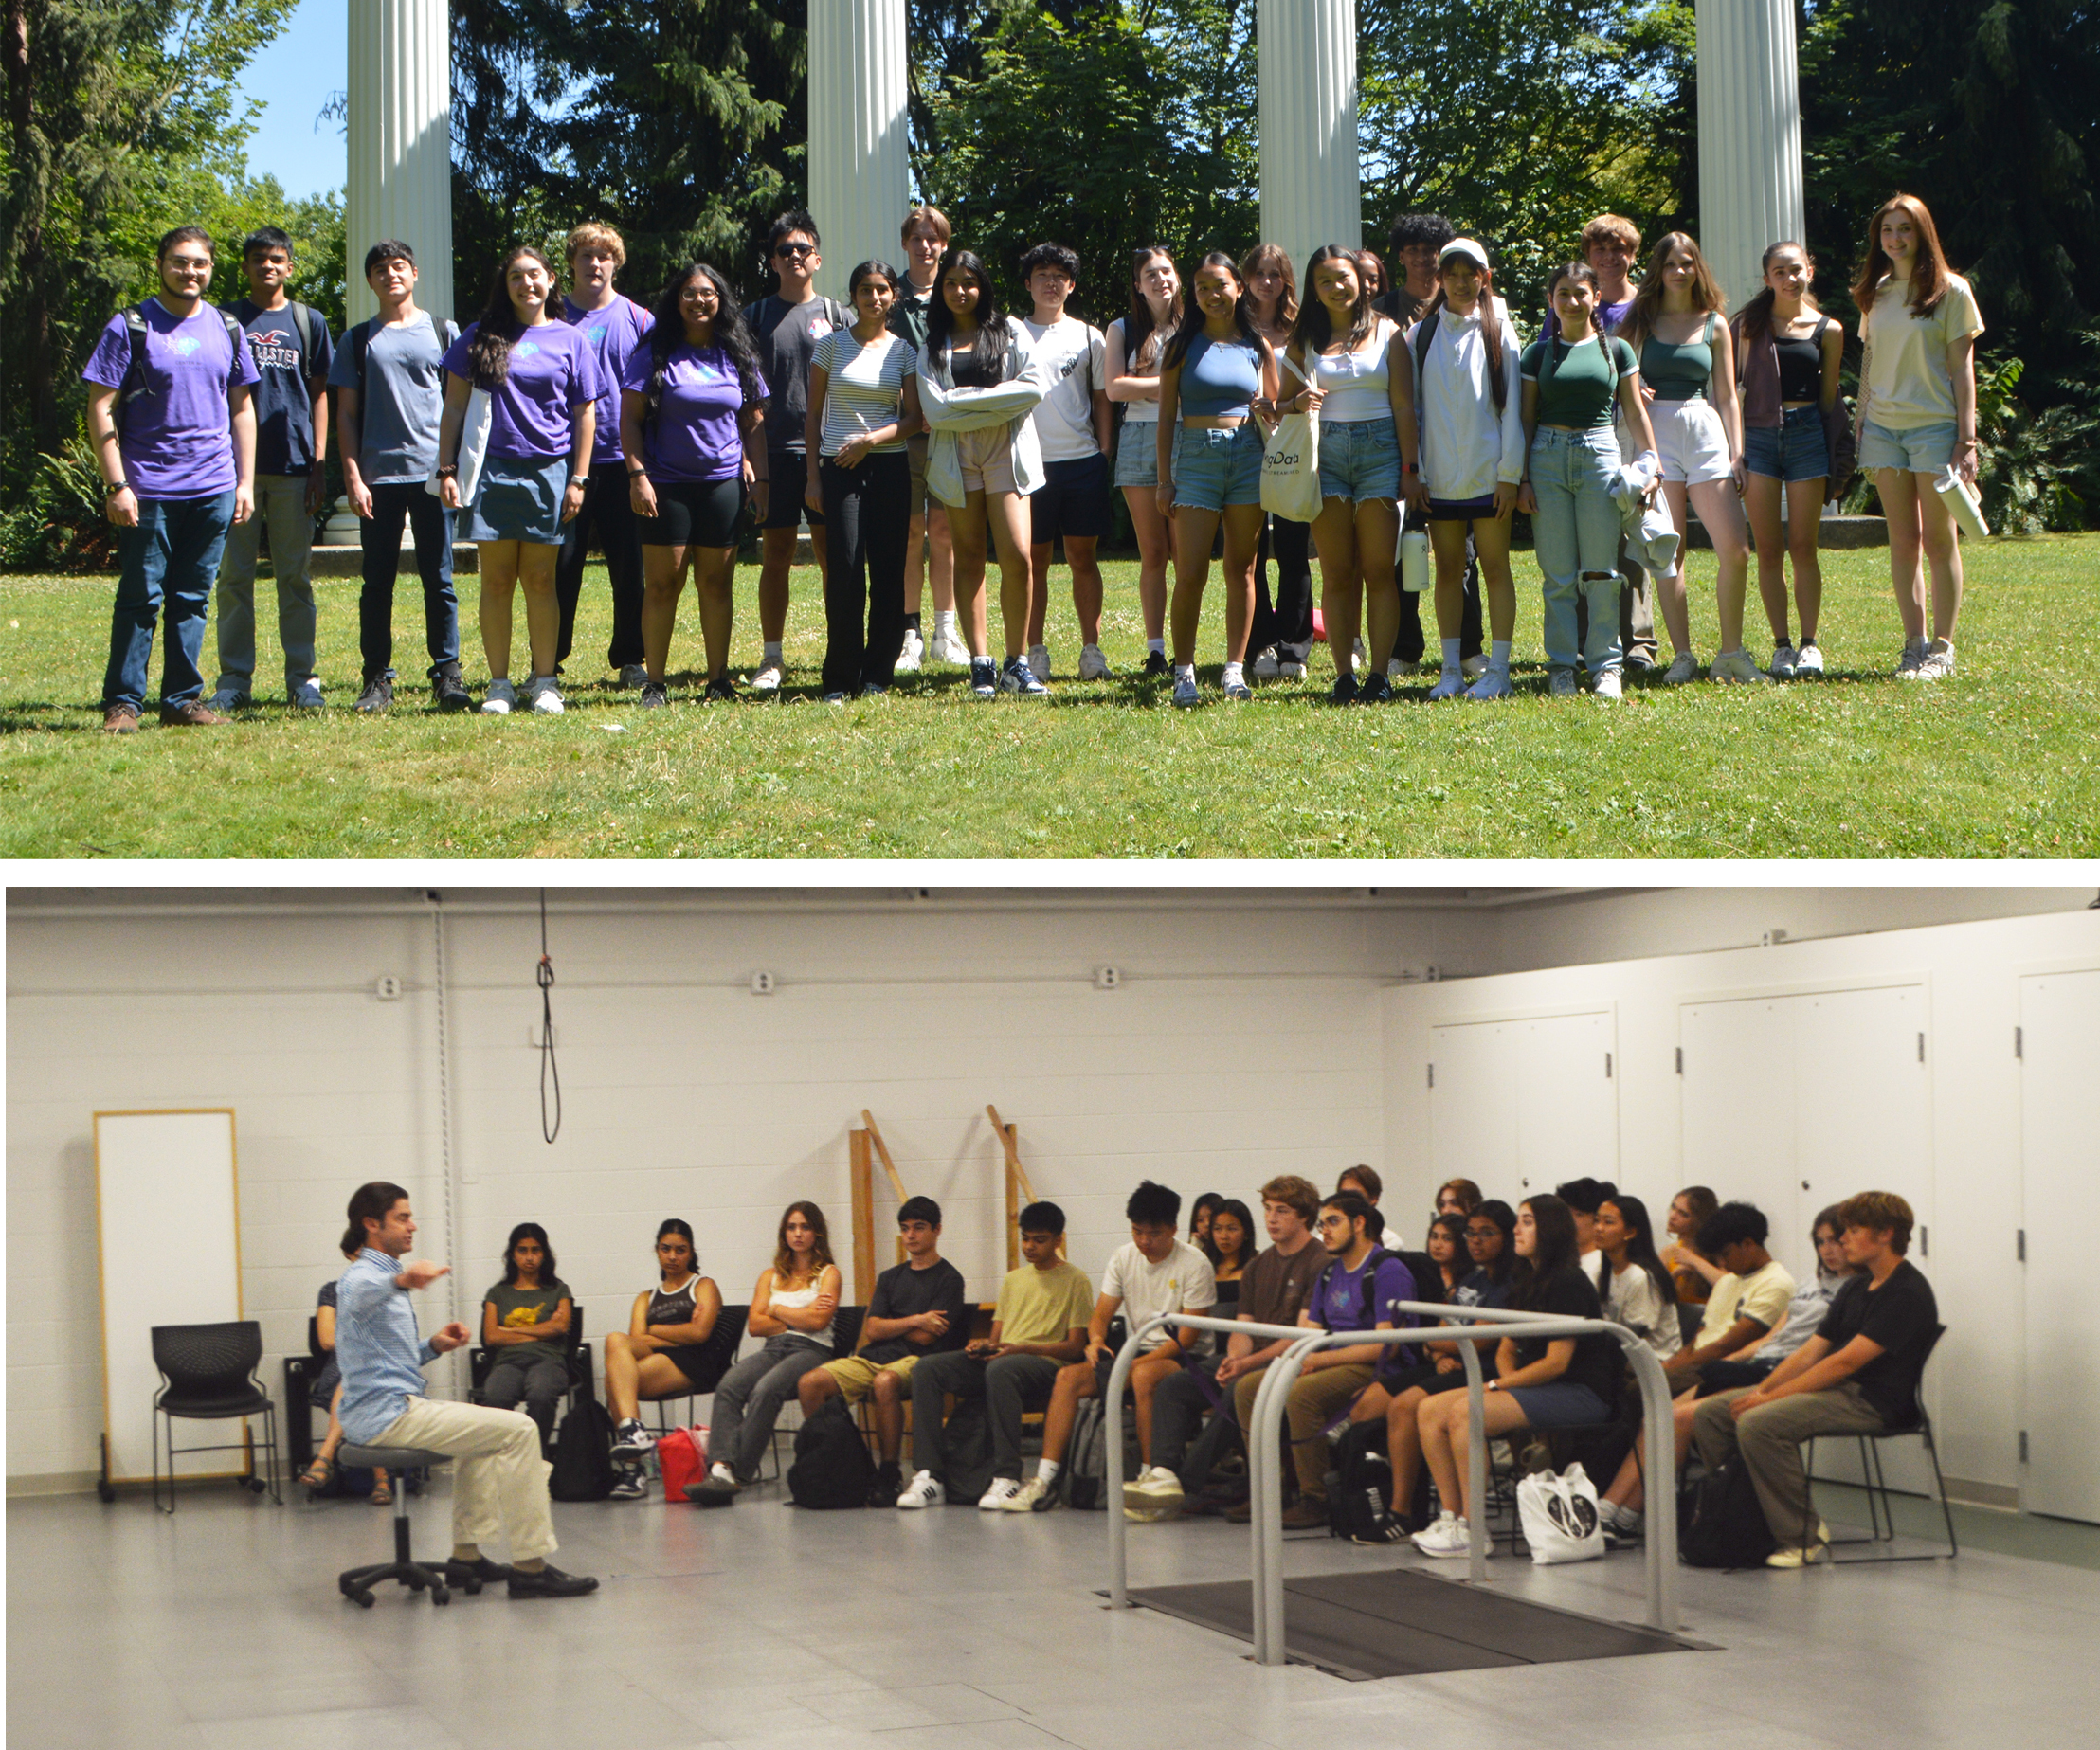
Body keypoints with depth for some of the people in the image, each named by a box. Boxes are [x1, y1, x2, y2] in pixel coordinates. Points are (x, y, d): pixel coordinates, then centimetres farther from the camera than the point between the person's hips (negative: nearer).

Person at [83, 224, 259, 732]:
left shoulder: (226, 329, 12)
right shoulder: (131, 327, -2)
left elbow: (241, 409, 18)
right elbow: (100, 409, -4)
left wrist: (245, 482, 11)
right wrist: (116, 485, -11)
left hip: (214, 489, 4)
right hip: (149, 491, -4)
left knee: (192, 598, 8)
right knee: (141, 597, -3)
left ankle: (182, 699, 14)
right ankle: (122, 702, 3)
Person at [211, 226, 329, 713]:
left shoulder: (308, 323, 10)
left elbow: (319, 394, 10)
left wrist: (319, 463, 2)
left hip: (294, 466, 0)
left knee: (296, 576, 4)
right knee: (234, 576, 1)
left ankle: (302, 678, 9)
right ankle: (233, 679, 6)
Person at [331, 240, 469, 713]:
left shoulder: (443, 332, 11)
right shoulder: (358, 341, 11)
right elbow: (346, 414, 9)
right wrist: (353, 477, -2)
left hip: (432, 471, -1)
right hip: (378, 475, 1)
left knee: (439, 580, -1)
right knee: (378, 582, 2)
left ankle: (447, 675, 4)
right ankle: (376, 679, 7)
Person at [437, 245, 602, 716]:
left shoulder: (570, 341, 7)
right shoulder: (480, 338, 8)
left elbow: (585, 413, 8)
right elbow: (454, 407, 9)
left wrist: (578, 479, 1)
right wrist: (447, 469, 1)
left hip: (549, 471, 0)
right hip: (491, 470, 0)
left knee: (540, 580, 2)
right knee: (496, 580, 1)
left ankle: (544, 681, 10)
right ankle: (499, 684, 7)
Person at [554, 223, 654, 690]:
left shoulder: (637, 320, 7)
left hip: (621, 459, 1)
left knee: (629, 565, 3)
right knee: (561, 565, 0)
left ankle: (630, 659, 14)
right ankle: (547, 661, 7)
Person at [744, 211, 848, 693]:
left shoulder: (835, 315, 8)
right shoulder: (757, 316, 9)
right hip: (775, 451, 1)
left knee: (832, 553, 0)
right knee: (776, 554, 3)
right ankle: (772, 658, 8)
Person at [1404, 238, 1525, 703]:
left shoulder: (1499, 332, 2)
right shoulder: (1421, 335, 7)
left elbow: (1512, 407, 0)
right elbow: (1411, 407, 8)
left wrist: (1510, 474, -6)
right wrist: (1411, 470, 0)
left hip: (1487, 473, -2)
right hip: (1438, 475, 2)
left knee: (1494, 568, 0)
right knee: (1448, 570, 6)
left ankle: (1498, 672, 3)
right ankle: (1451, 671, 11)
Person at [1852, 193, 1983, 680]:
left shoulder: (1951, 291, -1)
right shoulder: (1877, 294, 12)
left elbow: (1962, 368, -4)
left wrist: (1966, 438, -9)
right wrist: (1860, 428, 9)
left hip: (1934, 425, -4)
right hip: (1883, 426, 4)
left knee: (1938, 540, -1)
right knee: (1902, 542, 5)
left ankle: (1942, 648, 4)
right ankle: (1914, 644, 9)